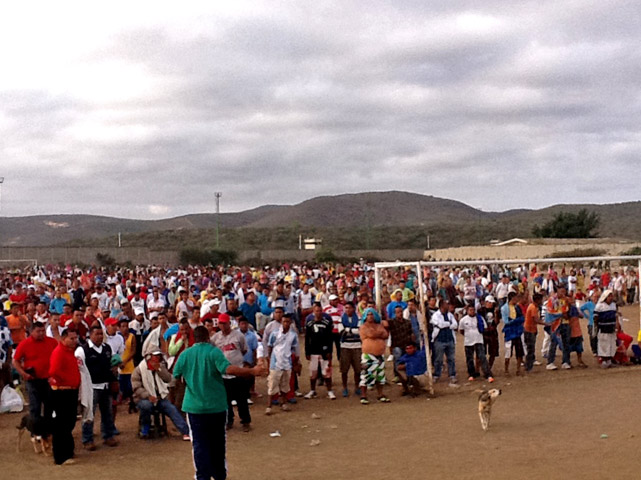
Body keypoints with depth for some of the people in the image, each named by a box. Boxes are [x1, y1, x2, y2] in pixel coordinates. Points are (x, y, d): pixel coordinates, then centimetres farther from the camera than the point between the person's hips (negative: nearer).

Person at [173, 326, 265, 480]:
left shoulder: (185, 354, 1)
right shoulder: (214, 351, -9)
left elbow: (176, 376, 10)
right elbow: (228, 369, -23)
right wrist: (252, 371, -20)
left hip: (195, 406, 1)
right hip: (217, 405, -1)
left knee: (199, 443, 4)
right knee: (218, 441, 15)